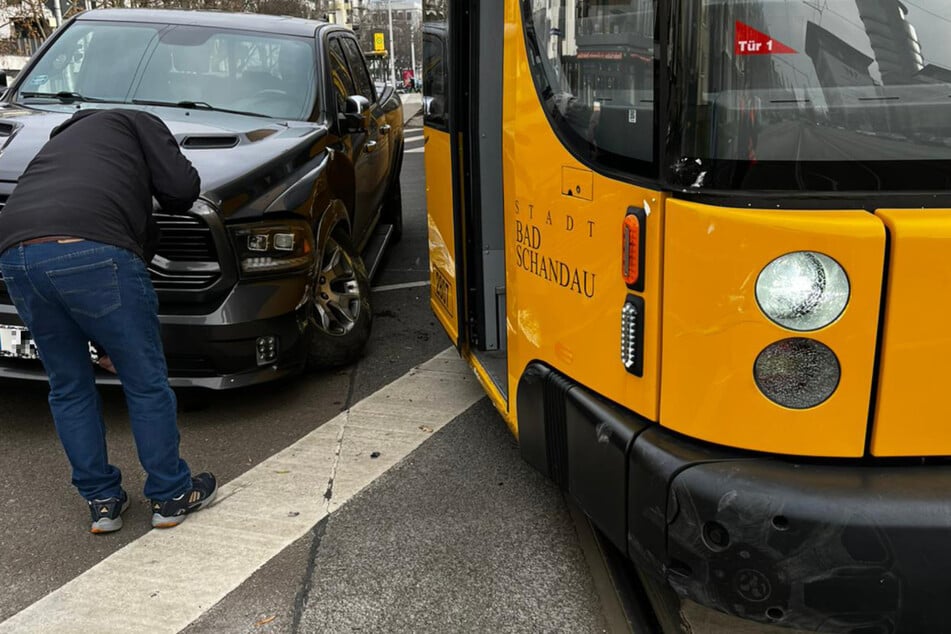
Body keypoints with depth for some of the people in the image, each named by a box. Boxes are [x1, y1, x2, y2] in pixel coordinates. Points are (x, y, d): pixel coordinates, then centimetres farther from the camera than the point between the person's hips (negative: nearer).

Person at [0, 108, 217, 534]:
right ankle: (171, 495, 22)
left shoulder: (59, 141, 41)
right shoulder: (136, 122, 25)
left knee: (69, 388, 21)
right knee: (146, 382, 9)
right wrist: (170, 203, 31)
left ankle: (101, 501, 29)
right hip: (92, 251, -6)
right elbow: (182, 186, 6)